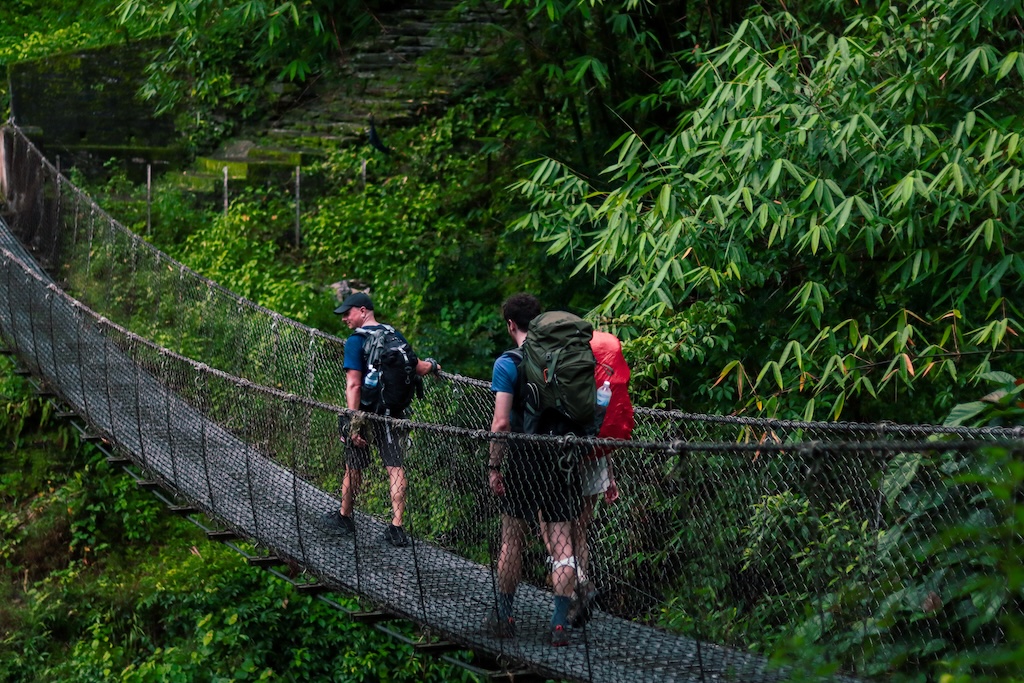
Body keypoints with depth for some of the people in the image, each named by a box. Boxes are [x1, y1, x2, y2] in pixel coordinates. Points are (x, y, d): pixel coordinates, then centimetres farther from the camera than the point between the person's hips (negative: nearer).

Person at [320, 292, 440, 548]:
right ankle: (396, 527, -2)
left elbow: (353, 384, -19)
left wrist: (354, 423, -22)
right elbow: (417, 368, 12)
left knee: (353, 468, 11)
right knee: (395, 468, 3)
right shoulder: (396, 336, 5)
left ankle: (344, 518, 28)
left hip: (366, 411, -4)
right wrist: (432, 366, 35)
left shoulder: (356, 341, -12)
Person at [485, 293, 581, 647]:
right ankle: (560, 624, 0)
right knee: (562, 543, 4)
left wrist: (493, 466, -7)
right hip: (562, 458, 3)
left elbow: (501, 423, -14)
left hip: (523, 458, -3)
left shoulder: (507, 364, -8)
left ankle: (504, 617, 20)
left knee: (512, 539, 11)